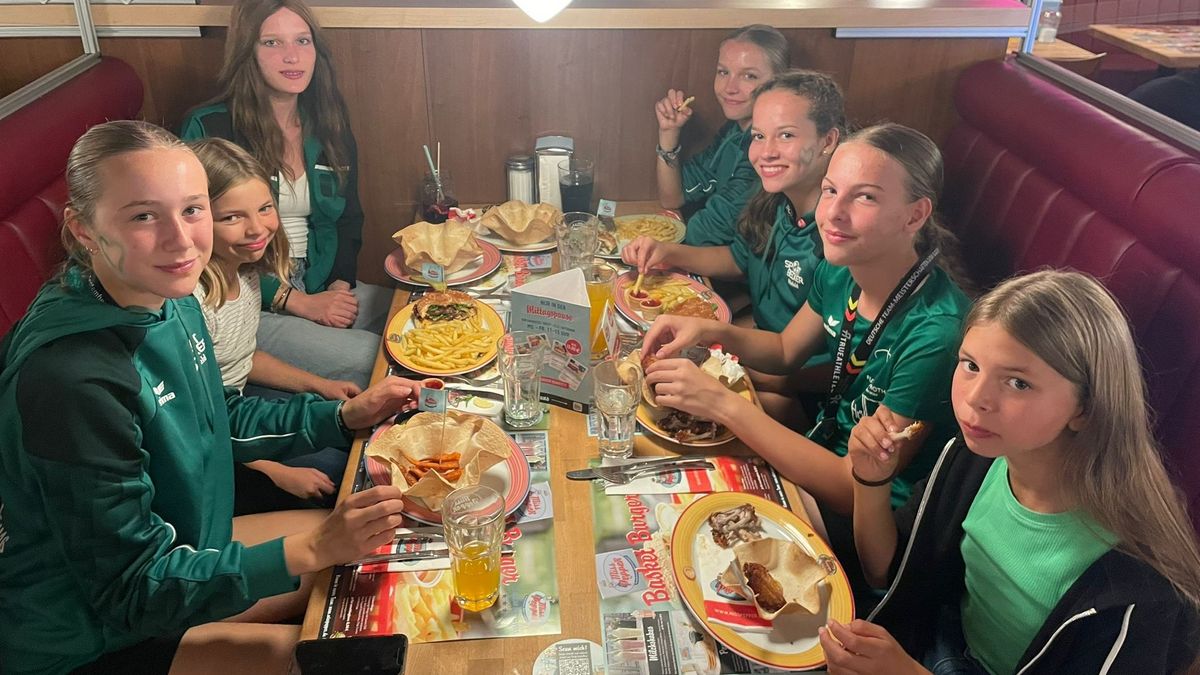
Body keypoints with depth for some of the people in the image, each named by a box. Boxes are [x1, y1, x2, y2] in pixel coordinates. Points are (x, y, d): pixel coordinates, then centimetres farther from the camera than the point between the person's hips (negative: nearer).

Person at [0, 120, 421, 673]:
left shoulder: (168, 300, -9)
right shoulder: (73, 381, -34)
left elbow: (221, 419, 10)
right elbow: (132, 593, -27)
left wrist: (346, 414, 0)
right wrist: (311, 550, -32)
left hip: (177, 548, 8)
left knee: (369, 548, 14)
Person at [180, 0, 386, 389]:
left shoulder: (329, 125, 8)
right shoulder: (209, 129, -9)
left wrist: (341, 284, -4)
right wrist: (296, 301, -16)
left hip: (323, 288, 6)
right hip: (248, 305, -6)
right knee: (367, 361, -25)